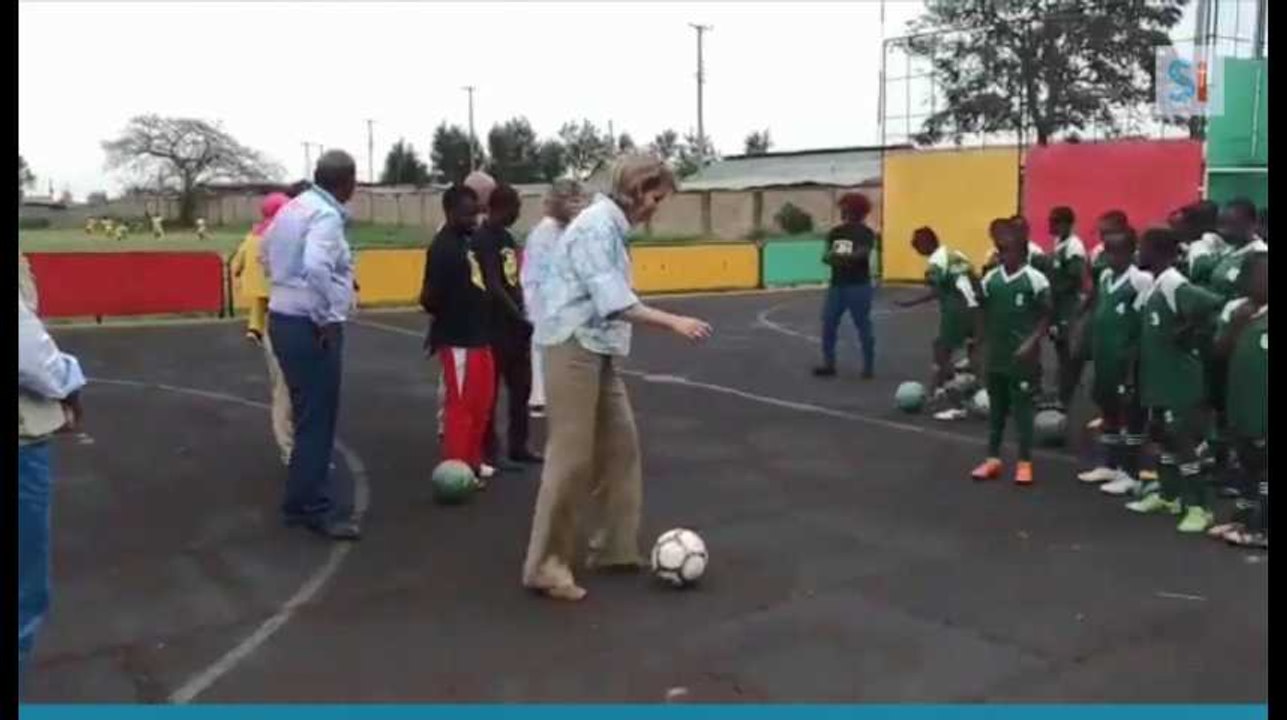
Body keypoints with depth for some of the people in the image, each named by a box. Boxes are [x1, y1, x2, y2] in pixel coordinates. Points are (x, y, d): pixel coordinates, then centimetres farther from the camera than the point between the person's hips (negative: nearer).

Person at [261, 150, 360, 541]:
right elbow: (316, 267, -33)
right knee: (317, 418, 0)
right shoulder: (326, 215, -18)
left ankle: (305, 495, 33)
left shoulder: (292, 207, 9)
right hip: (311, 327, -9)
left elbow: (267, 253, 23)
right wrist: (327, 318, -22)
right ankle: (312, 507, 8)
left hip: (282, 317, 9)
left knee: (308, 413, 20)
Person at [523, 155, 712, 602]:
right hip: (574, 348, -10)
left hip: (599, 351, 10)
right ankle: (546, 566, 4)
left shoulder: (613, 226, 13)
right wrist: (674, 322, -24)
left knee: (620, 444, 13)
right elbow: (614, 302, -24)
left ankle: (615, 547, 23)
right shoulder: (598, 225, -17)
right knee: (572, 457, -6)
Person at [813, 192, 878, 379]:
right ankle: (829, 364, 11)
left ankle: (869, 366, 8)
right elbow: (827, 255, 9)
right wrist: (829, 256, -14)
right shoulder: (835, 232, 13)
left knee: (863, 326, -1)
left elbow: (862, 255, -21)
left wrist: (840, 257, -27)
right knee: (828, 324, 3)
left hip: (858, 286, -6)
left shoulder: (865, 233, -6)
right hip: (837, 285, 6)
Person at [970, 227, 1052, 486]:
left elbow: (1046, 318, -5)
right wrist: (983, 345, 7)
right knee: (996, 407, 12)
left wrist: (1031, 343, -15)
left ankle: (1024, 462, 12)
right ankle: (993, 458, 22)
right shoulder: (990, 278, 3)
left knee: (1022, 408, 3)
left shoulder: (1036, 280, -9)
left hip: (1023, 357, -4)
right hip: (995, 355, 4)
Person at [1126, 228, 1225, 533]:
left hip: (1180, 381, -10)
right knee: (1163, 438, 18)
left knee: (1184, 441, -4)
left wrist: (1185, 331, -22)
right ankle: (1168, 496, 32)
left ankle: (1198, 507, 4)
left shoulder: (1176, 286, -20)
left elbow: (1213, 304, -35)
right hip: (1159, 379, 10)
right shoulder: (1152, 288, 9)